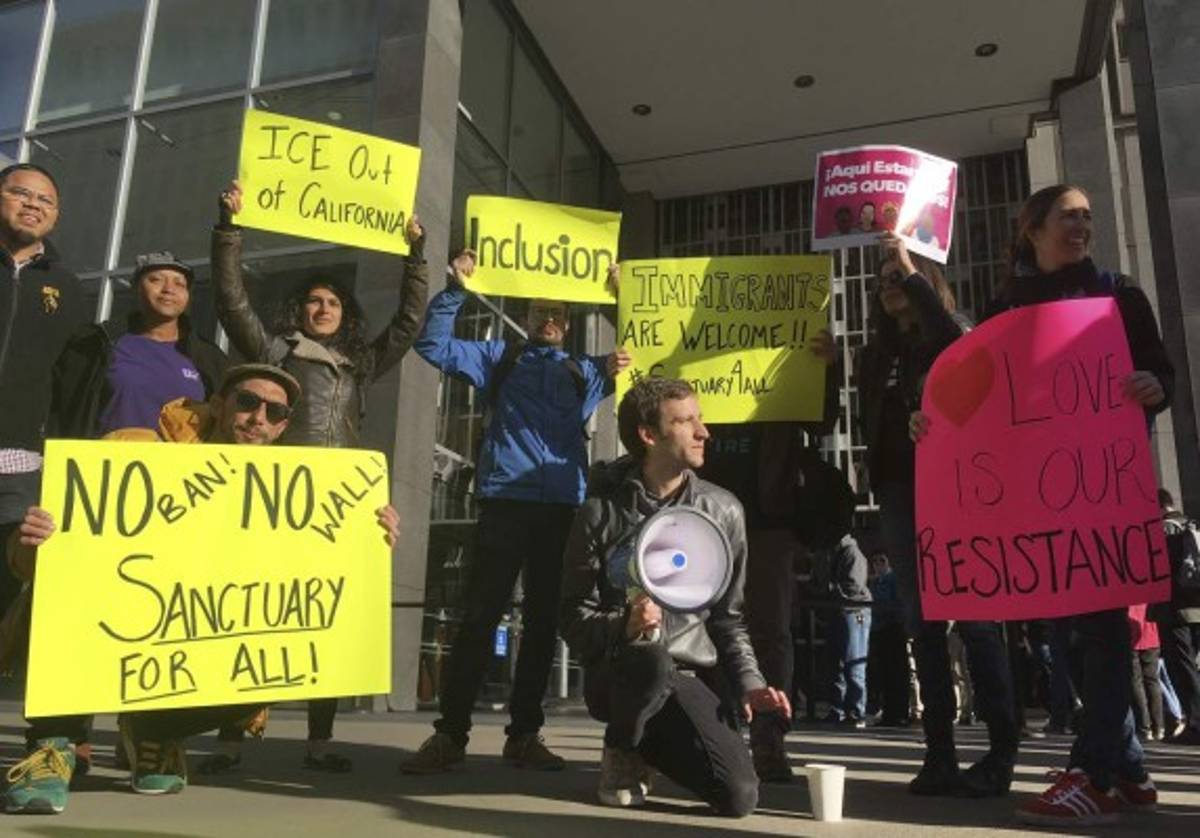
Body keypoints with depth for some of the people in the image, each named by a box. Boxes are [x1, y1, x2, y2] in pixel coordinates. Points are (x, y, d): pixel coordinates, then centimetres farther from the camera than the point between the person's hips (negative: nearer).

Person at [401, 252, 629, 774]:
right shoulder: (500, 357, 17)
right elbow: (434, 346, 9)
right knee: (479, 616, -5)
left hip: (564, 506, 3)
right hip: (506, 500, -2)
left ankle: (524, 735, 16)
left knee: (543, 620, 6)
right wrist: (455, 289, 2)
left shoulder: (583, 370, 23)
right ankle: (450, 733, 2)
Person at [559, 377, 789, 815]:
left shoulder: (722, 510, 3)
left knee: (740, 795, -15)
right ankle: (623, 751, -3)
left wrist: (748, 682, -4)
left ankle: (655, 742, 17)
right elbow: (575, 616, -6)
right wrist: (623, 627, -26)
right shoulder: (601, 511, -5)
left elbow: (727, 615, 10)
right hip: (617, 671, -2)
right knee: (650, 658, -37)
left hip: (690, 676, 3)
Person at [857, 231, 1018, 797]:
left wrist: (912, 271, -10)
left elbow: (957, 339, -17)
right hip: (899, 490, 5)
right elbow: (869, 421, 11)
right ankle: (939, 753, 3)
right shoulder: (876, 353, 19)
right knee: (922, 622, 1)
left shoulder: (949, 335, 7)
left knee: (973, 615, -8)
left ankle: (1002, 750, -3)